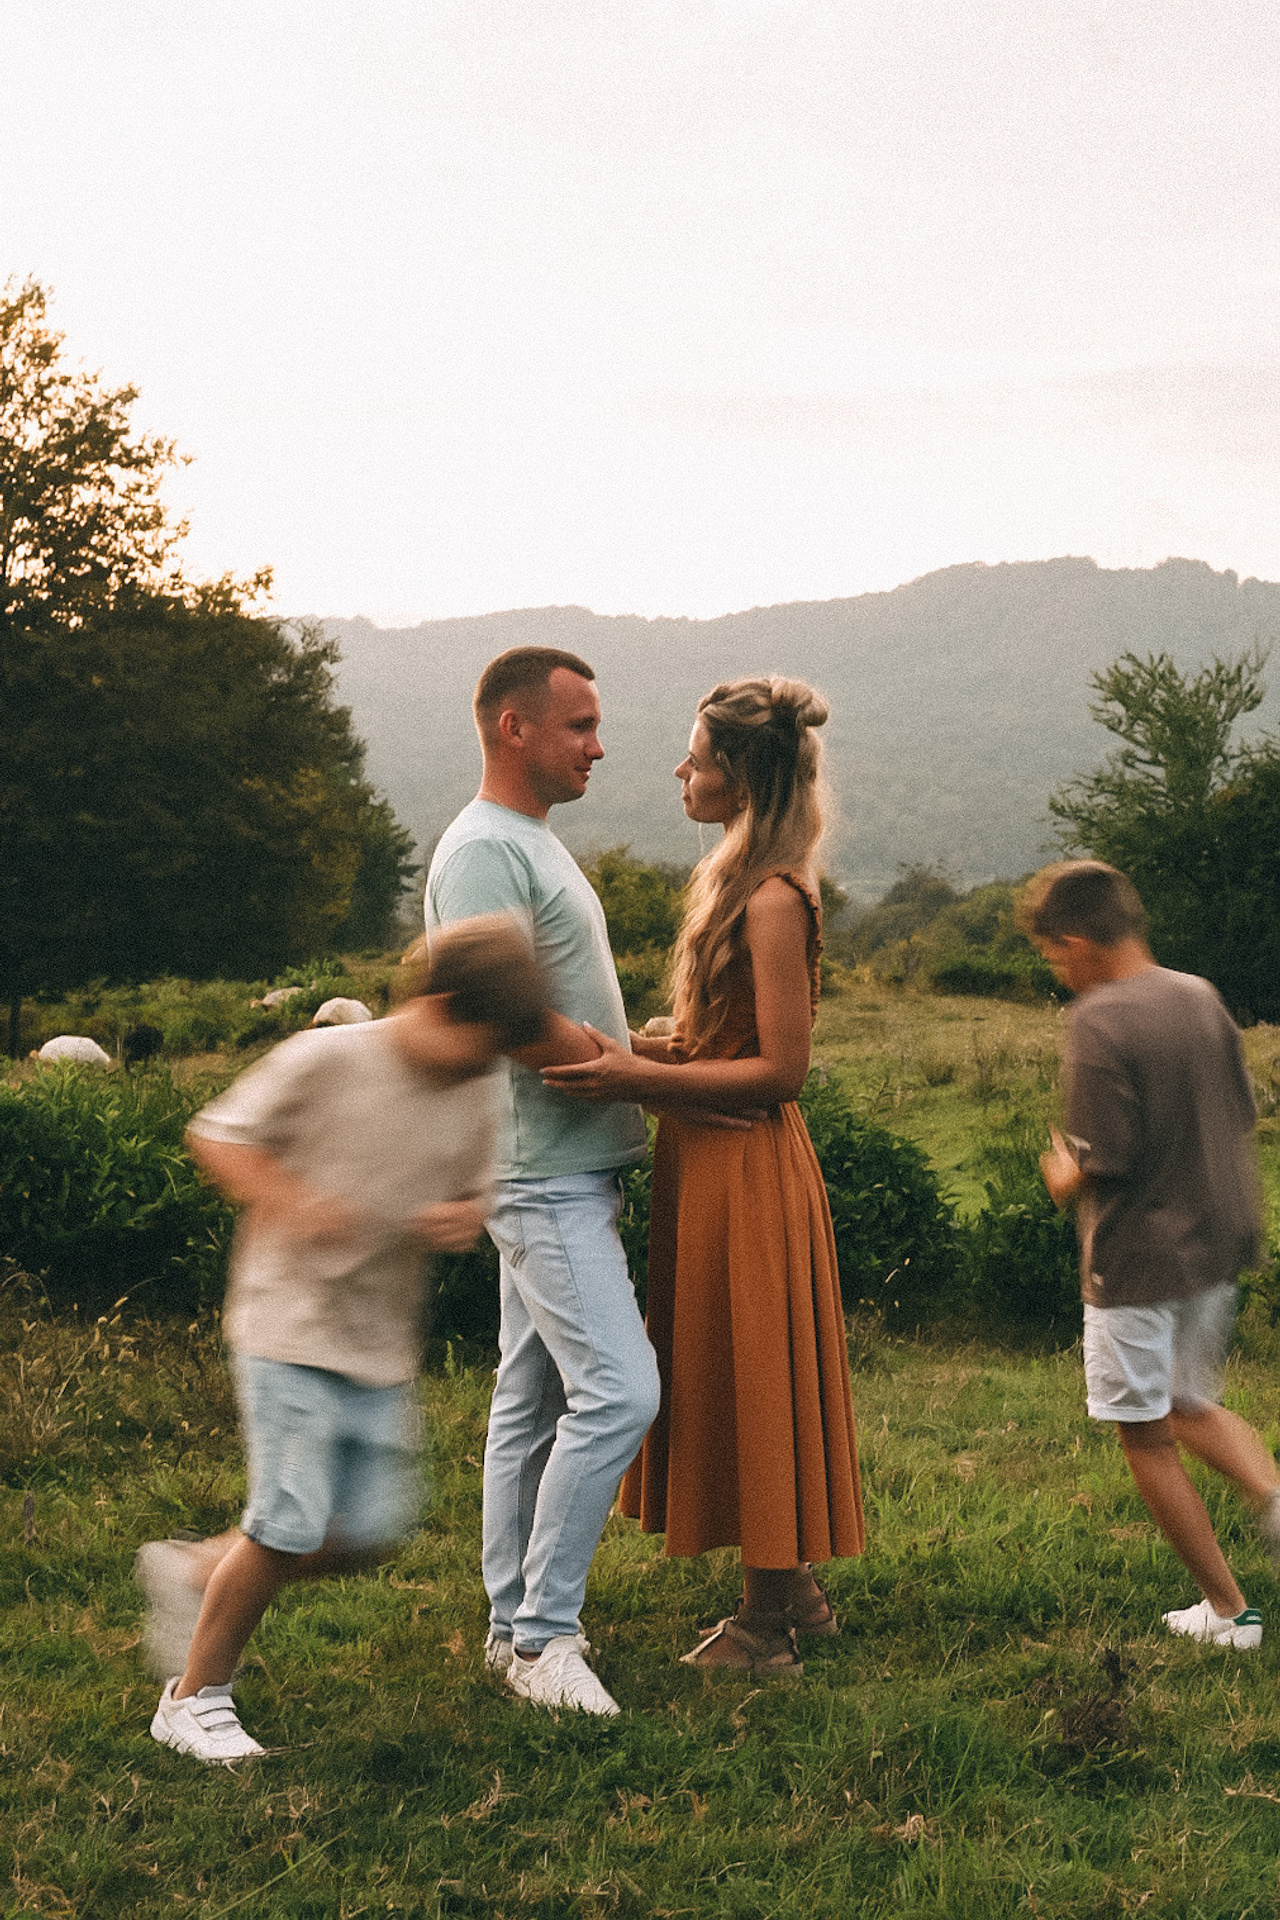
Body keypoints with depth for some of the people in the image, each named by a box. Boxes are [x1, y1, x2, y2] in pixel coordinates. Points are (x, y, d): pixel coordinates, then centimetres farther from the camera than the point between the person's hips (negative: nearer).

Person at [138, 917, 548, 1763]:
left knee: (371, 1531, 6)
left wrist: (463, 1219, -10)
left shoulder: (476, 1098, 3)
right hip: (291, 1323, -6)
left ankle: (195, 1572, 27)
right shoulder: (325, 1060, -13)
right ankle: (196, 1699, 10)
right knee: (291, 1522, -10)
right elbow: (218, 1134, -7)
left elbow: (474, 1194, 15)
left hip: (384, 1344, 7)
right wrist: (292, 1202, -22)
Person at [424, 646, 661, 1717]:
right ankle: (542, 1630, -4)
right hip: (546, 1175, -10)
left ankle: (515, 1626, 21)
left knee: (533, 1401, 13)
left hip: (565, 1169, 10)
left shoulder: (531, 844, 19)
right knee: (618, 1388, -13)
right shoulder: (484, 850, -15)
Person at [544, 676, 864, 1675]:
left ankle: (768, 1628, 14)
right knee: (737, 1383, 17)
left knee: (751, 1380, 1)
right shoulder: (742, 876, 10)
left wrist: (641, 1077, -23)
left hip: (746, 1169, -10)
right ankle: (792, 1592, 30)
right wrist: (632, 1050, 9)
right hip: (715, 1163, 10)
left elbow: (782, 1068, -22)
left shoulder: (774, 900, -20)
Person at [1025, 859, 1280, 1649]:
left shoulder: (1100, 1022, -20)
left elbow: (1106, 1162, -22)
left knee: (1147, 1439, 7)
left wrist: (1063, 1178, -1)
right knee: (1192, 1407, 25)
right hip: (1216, 1245, 8)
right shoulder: (1201, 997, 3)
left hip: (1138, 1259, -8)